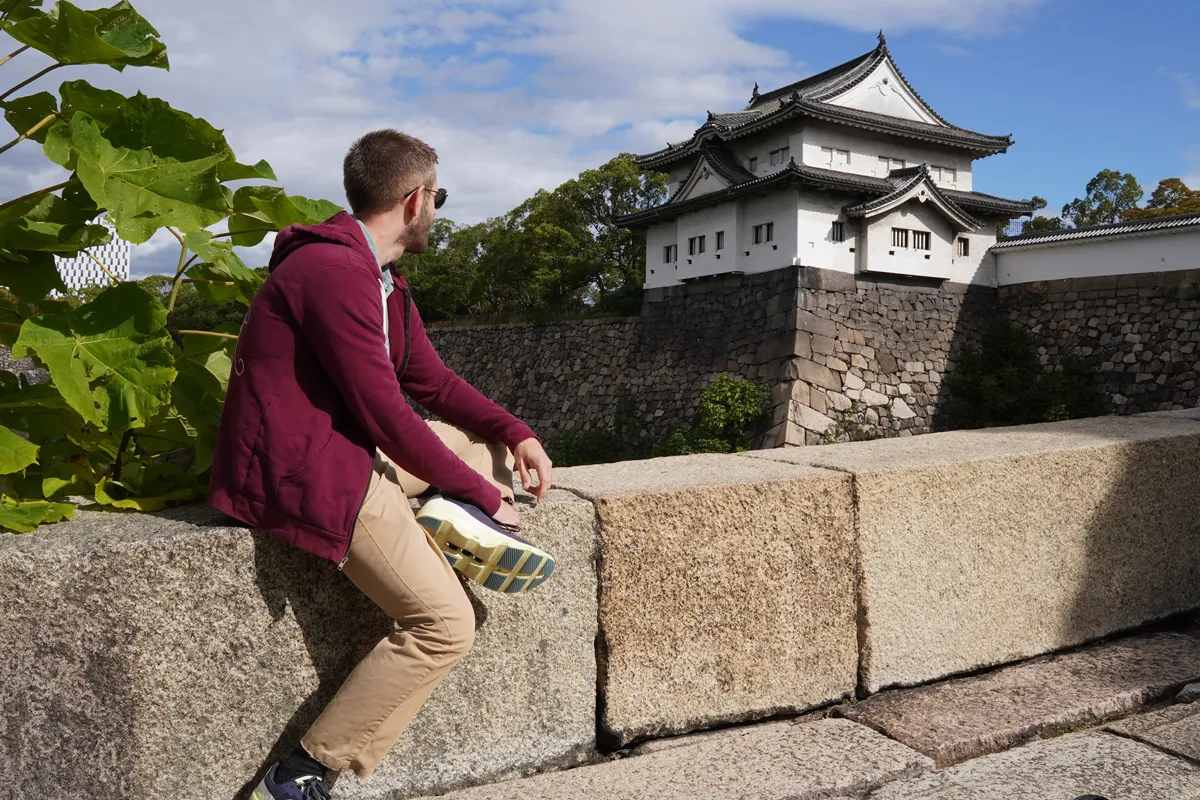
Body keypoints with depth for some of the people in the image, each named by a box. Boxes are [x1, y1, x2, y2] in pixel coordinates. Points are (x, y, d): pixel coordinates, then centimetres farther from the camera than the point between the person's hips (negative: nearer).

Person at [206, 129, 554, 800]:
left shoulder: (382, 280, 12)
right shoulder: (335, 271, -20)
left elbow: (434, 381, 14)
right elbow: (388, 417, -22)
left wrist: (517, 435, 0)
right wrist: (484, 495, -11)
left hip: (351, 449, 10)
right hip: (305, 473, -10)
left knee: (492, 437, 17)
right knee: (445, 623, -10)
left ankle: (457, 523, -12)